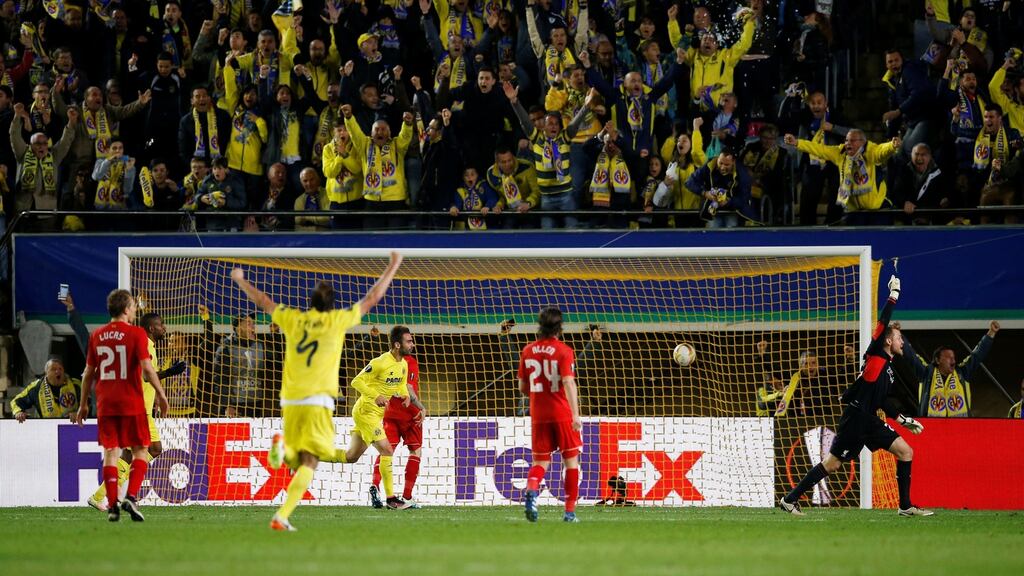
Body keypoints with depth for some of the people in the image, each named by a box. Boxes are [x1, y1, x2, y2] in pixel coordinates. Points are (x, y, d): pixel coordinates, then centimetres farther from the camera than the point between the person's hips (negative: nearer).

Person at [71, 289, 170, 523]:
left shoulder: (97, 336, 8)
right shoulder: (136, 333, -5)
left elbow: (89, 373, 11)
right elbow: (146, 367, -13)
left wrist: (83, 404, 18)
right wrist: (161, 394, -6)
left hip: (105, 404, 4)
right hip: (132, 403, -4)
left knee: (110, 452, 4)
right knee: (140, 450, 6)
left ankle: (112, 506, -2)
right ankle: (131, 497, -10)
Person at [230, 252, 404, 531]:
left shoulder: (293, 319, 8)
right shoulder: (336, 320, 0)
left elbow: (262, 301, 22)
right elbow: (371, 299, 8)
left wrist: (240, 280, 39)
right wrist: (393, 267, 20)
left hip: (289, 401, 4)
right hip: (318, 401, -4)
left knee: (296, 460, 16)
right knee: (309, 463, -6)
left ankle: (283, 446, -19)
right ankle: (282, 516, -22)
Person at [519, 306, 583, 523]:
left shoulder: (528, 351, 5)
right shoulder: (564, 351, -8)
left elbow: (523, 387, 11)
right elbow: (568, 382, -20)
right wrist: (575, 414, -25)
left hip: (538, 414, 3)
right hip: (562, 414, -3)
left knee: (540, 461, 8)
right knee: (571, 460, 9)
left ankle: (532, 489, -25)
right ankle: (570, 511, 9)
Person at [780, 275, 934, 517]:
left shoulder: (889, 368, 19)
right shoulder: (876, 355, -5)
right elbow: (883, 322, -15)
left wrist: (904, 420, 26)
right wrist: (894, 294, -9)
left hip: (869, 421, 9)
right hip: (855, 418, -9)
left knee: (905, 452, 1)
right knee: (832, 464, -5)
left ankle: (906, 506, 3)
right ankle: (790, 499, 4)